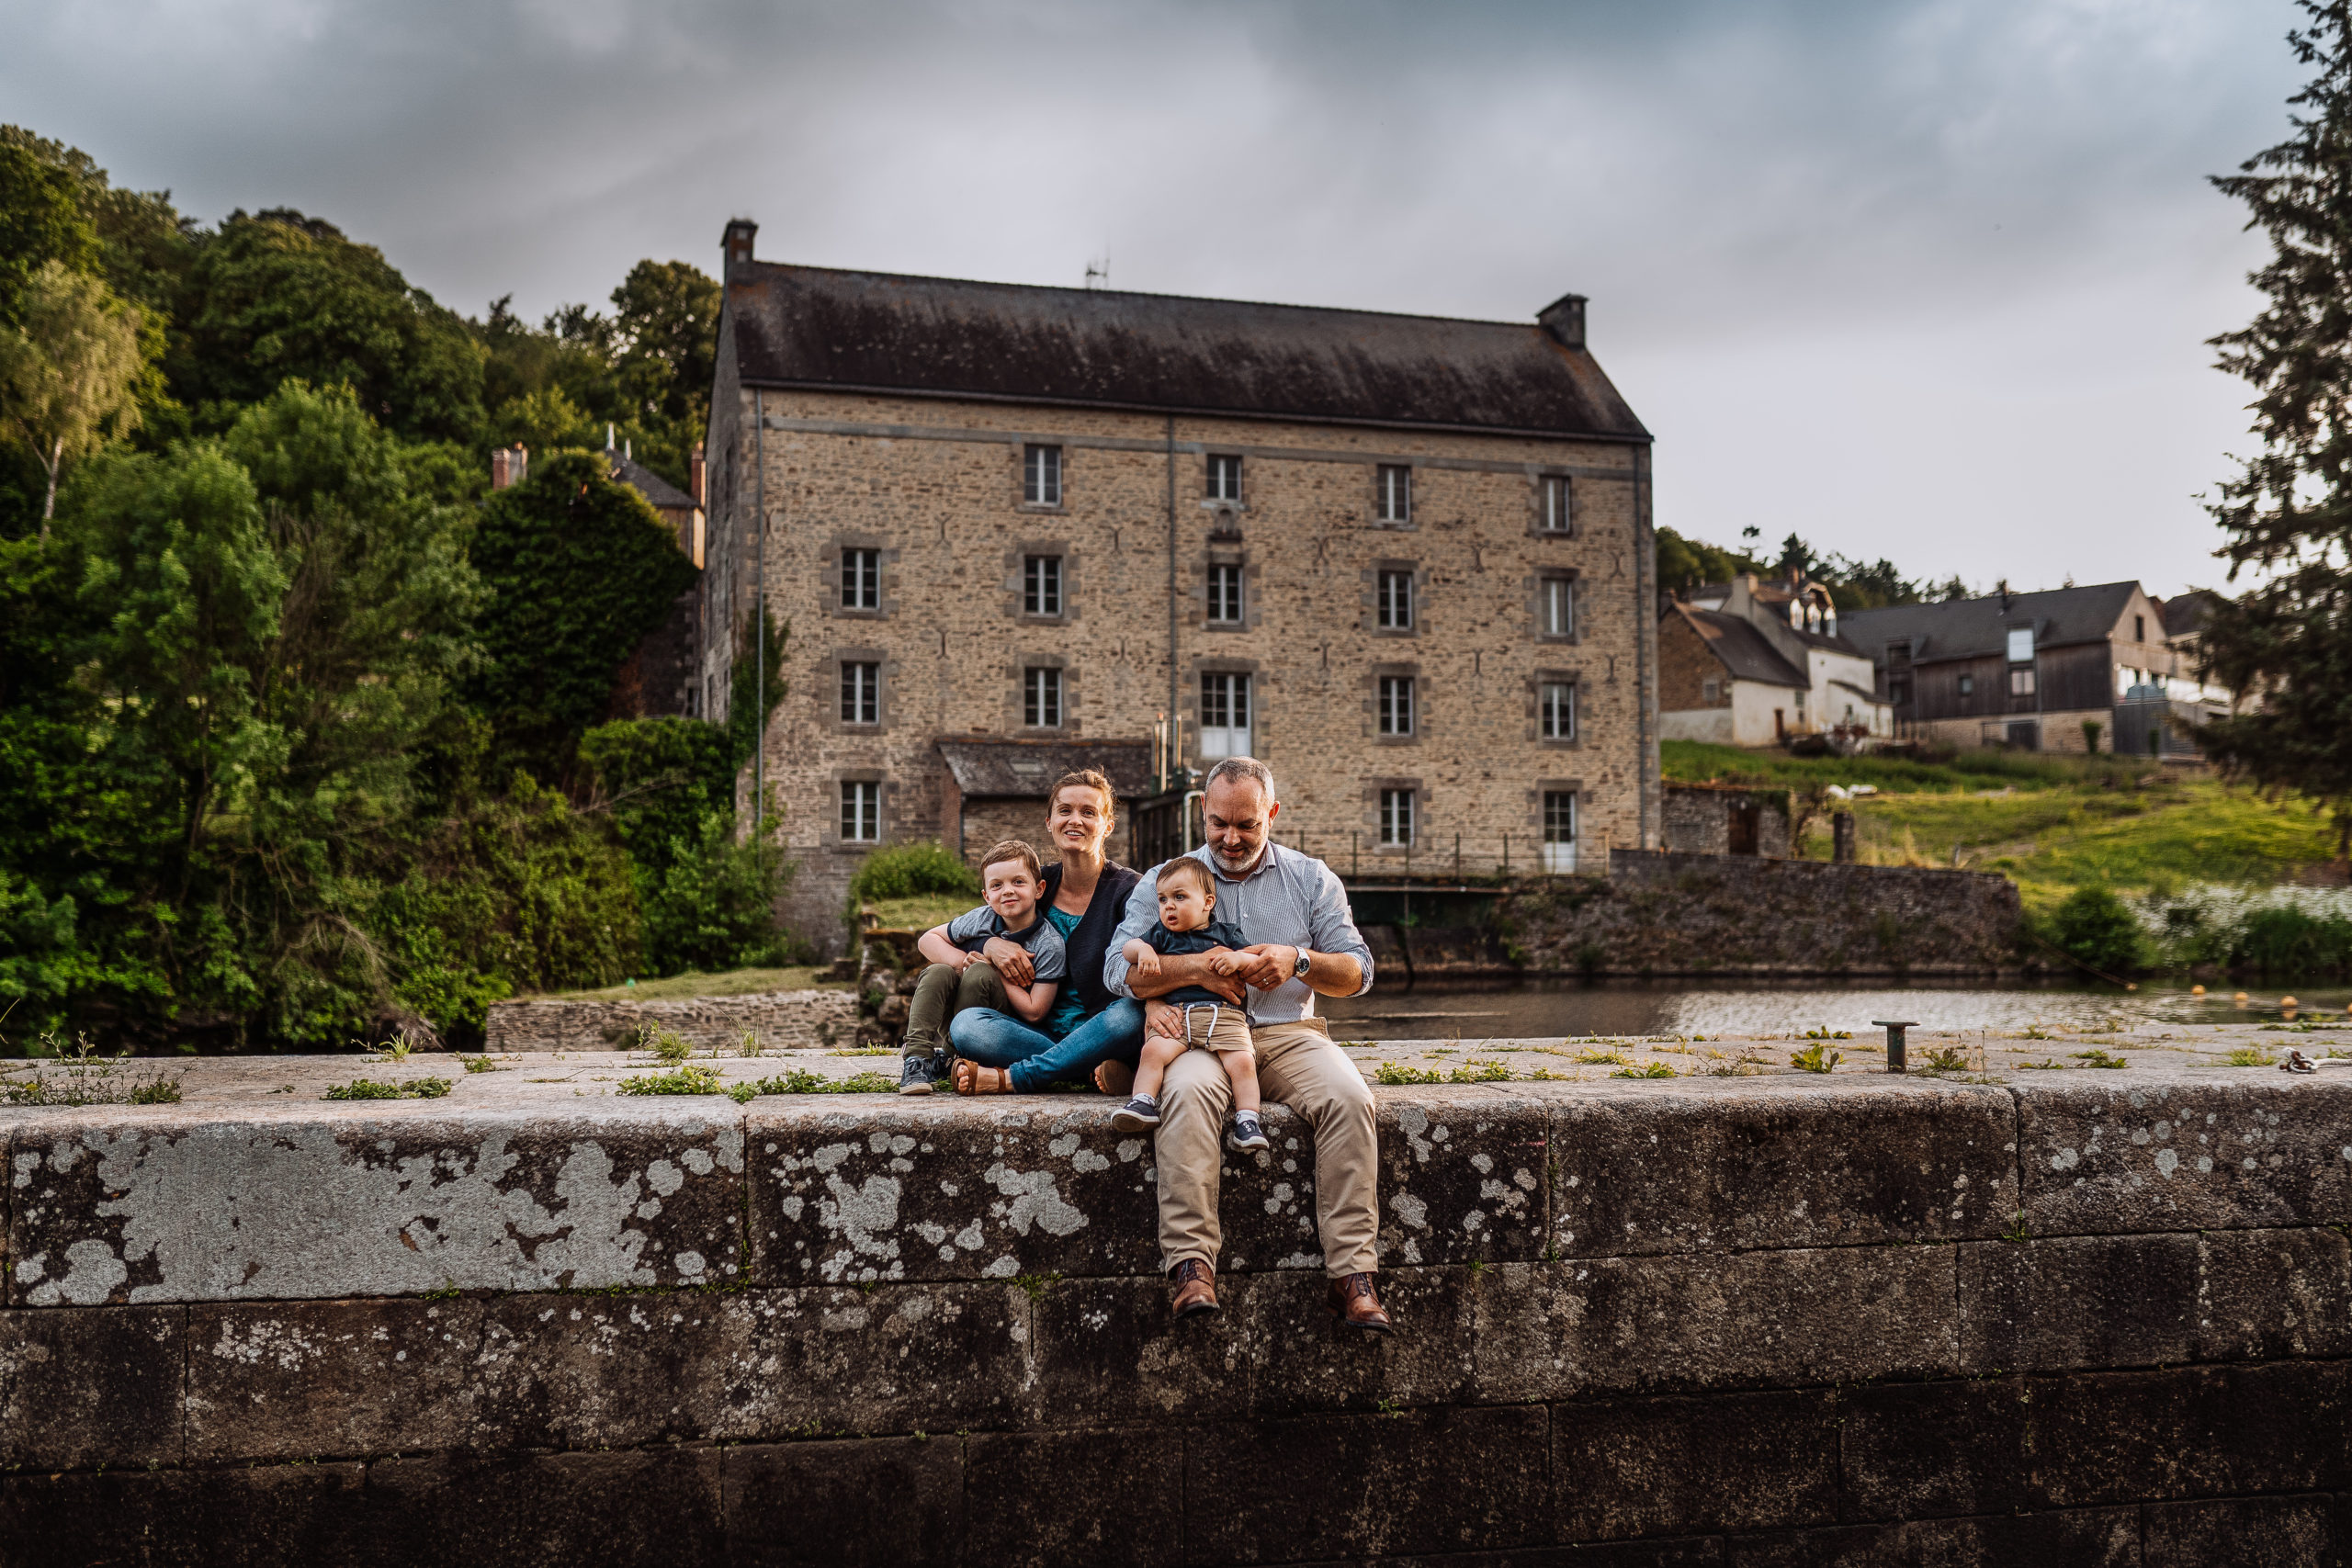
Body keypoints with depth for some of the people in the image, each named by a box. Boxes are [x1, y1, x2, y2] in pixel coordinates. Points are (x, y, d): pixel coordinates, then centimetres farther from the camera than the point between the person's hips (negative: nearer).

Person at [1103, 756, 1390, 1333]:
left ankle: (1353, 1271, -28)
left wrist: (1299, 961, -11)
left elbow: (1358, 972, 9)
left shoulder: (1311, 878, 14)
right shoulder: (1164, 881, 10)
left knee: (1348, 1096, -30)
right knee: (1188, 1092, -36)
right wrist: (1200, 968, -16)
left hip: (1288, 1032, 2)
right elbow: (1119, 969, -3)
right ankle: (1190, 1265, -38)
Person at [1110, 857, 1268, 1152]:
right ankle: (1143, 1103, -23)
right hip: (1175, 1014, 1)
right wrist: (1143, 950, -5)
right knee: (1153, 1050, -27)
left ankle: (1248, 1121, -20)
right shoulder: (1162, 936, 24)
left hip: (1224, 1014, -1)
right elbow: (1127, 948, 16)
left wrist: (1237, 958, -10)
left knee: (1242, 1061, -23)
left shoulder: (1227, 934, 20)